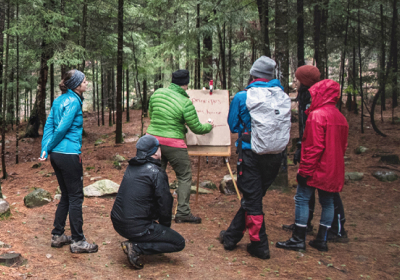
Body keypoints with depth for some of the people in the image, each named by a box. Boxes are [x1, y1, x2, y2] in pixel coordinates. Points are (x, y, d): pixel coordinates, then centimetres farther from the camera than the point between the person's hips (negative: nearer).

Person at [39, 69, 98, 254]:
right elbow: (62, 128, -15)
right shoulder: (74, 101, -13)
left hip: (56, 155, 9)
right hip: (70, 155, -9)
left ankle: (57, 236, 25)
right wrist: (48, 149, -3)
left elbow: (49, 125, 7)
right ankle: (78, 241, 7)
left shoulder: (59, 100, 12)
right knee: (76, 197, 0)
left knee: (66, 196, 18)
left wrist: (45, 150, 1)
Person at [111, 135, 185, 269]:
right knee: (179, 243, 2)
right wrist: (165, 226, 9)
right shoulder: (156, 172, -14)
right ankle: (136, 247, -9)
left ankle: (136, 241, 17)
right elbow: (165, 204, -10)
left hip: (117, 223, 9)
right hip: (136, 227, -8)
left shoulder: (131, 167, 10)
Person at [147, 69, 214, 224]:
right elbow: (196, 128, -6)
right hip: (173, 144, -5)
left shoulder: (157, 93, 1)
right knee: (184, 177, 9)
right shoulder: (185, 103, -13)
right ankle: (183, 213, 10)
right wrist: (210, 126, 14)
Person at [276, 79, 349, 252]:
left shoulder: (317, 115, -15)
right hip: (334, 170, 8)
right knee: (327, 202, 11)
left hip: (316, 168, -8)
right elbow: (343, 145, 18)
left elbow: (314, 146, -20)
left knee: (302, 199, 0)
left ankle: (298, 239, 3)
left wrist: (304, 170, -16)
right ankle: (321, 240, 17)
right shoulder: (340, 117, 12)